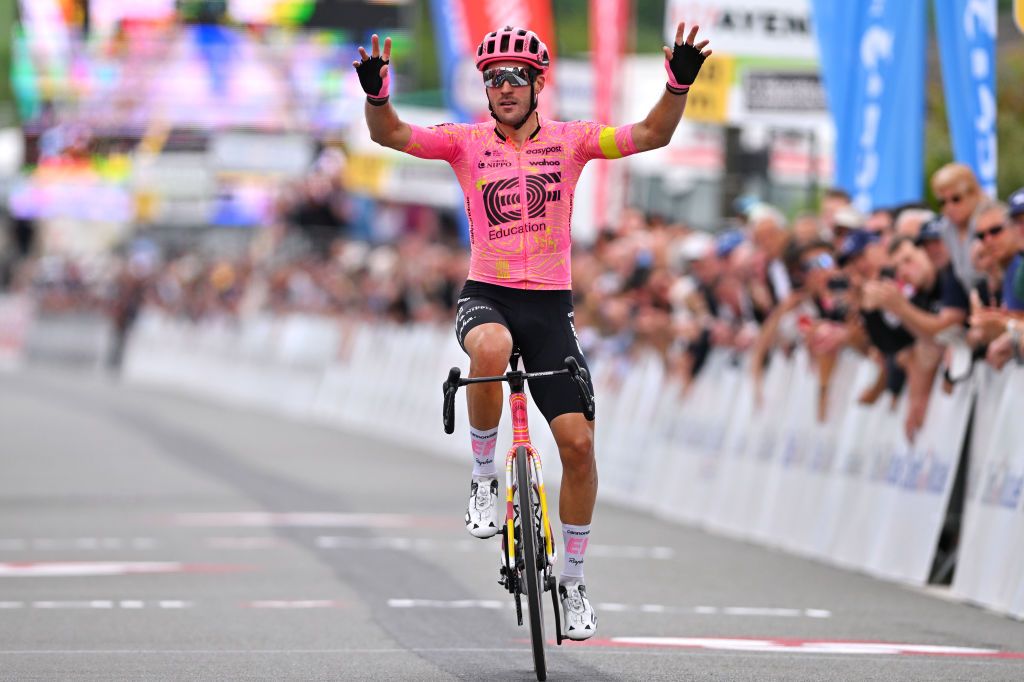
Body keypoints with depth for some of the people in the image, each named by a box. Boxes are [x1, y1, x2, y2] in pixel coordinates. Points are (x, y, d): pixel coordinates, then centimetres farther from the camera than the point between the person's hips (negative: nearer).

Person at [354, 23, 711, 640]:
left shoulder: (569, 140, 2)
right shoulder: (467, 141, 1)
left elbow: (651, 135, -8)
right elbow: (391, 135, -12)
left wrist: (679, 85, -26)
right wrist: (376, 95, -32)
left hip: (551, 304, 1)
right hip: (487, 295, -1)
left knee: (578, 440, -7)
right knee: (490, 350, -39)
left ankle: (574, 579, 10)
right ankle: (484, 479, -15)